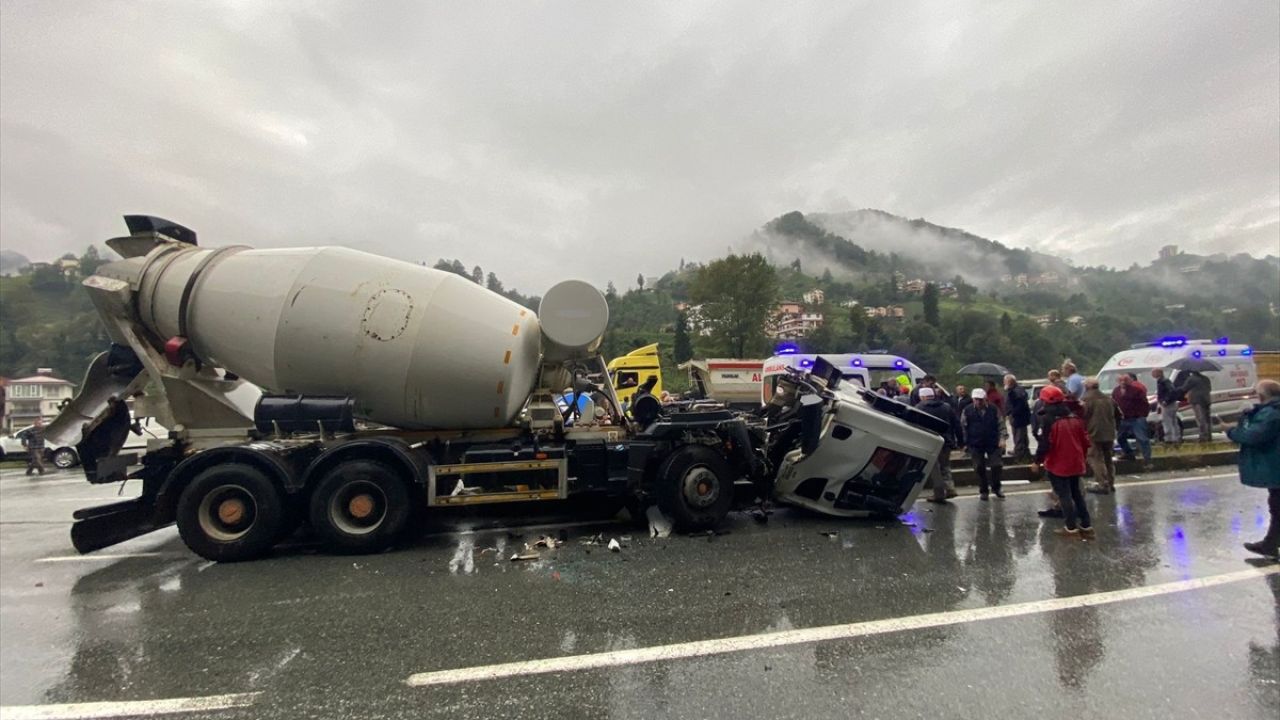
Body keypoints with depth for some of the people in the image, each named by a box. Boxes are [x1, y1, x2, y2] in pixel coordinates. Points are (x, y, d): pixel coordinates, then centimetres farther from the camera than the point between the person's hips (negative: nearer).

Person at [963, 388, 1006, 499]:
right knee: (980, 468, 6)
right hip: (975, 444, 0)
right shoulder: (967, 411, -4)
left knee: (997, 465, 1)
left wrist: (1002, 439, -11)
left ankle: (996, 487, 23)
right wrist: (965, 442, -5)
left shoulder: (993, 410, -2)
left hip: (993, 443, 0)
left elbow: (1000, 425, 0)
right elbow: (964, 427, 0)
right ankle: (983, 490, 19)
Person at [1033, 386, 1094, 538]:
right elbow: (1085, 440, 10)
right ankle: (1086, 526, 21)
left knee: (1064, 495, 2)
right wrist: (1081, 457, 24)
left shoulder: (1049, 419, -17)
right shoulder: (1074, 417, 5)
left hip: (1058, 465, -7)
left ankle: (1071, 527, 5)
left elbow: (1045, 443, -19)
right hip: (1075, 463, 7)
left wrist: (1038, 460, -7)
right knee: (1076, 493, 18)